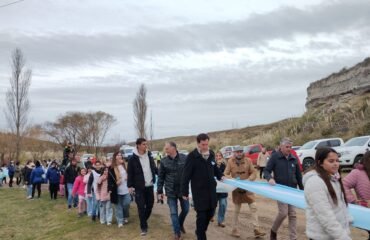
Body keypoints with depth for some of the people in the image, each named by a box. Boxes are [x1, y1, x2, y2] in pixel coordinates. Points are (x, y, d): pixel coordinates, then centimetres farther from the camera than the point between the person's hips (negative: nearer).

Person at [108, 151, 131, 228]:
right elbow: (110, 179, -6)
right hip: (117, 191, -2)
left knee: (126, 204, -2)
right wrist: (110, 189, -15)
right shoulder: (111, 168, -4)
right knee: (118, 206, 4)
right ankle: (120, 221, 12)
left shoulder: (125, 166, 8)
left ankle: (125, 217, 24)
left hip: (126, 190, 3)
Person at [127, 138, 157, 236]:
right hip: (139, 187, -5)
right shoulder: (133, 158, -8)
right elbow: (130, 173, -7)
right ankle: (144, 227, 12)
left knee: (150, 205, 12)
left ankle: (144, 221, 34)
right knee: (141, 207, -1)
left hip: (150, 186, 5)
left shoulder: (149, 155, 7)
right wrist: (130, 186, -11)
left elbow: (154, 168, 15)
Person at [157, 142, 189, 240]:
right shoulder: (163, 161, -4)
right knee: (173, 213, 5)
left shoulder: (184, 158, -7)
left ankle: (180, 224, 41)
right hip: (170, 191, 0)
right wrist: (159, 191, 1)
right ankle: (177, 232, 20)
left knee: (185, 209, 12)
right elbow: (160, 177, 1)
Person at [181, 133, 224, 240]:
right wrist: (185, 192, -11)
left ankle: (200, 231, 39)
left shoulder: (211, 154, 3)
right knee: (201, 215, 0)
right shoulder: (192, 156, -14)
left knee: (210, 213, 15)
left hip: (211, 189, 6)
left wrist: (220, 176, 5)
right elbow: (186, 175, -12)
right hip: (199, 191, -6)